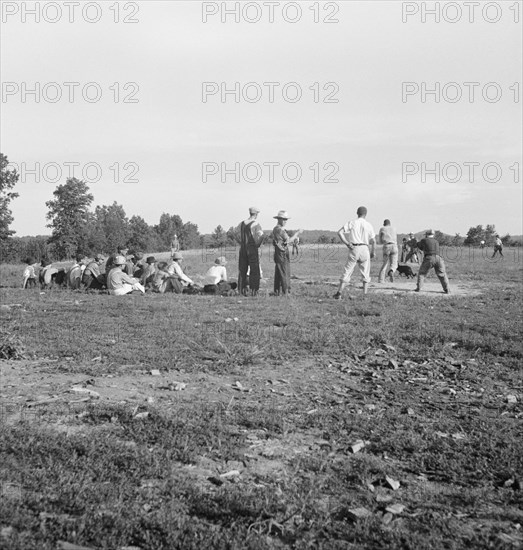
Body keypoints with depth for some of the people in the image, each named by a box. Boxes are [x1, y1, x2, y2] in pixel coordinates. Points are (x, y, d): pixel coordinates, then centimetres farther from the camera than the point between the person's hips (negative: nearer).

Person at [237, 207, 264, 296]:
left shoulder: (242, 223, 7)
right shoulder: (256, 224, -11)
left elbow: (237, 231, 21)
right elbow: (261, 235, -23)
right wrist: (258, 244, -8)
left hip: (243, 248, 5)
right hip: (253, 248, -5)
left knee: (242, 269, 10)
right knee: (254, 269, 1)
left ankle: (242, 289, 11)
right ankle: (253, 289, -2)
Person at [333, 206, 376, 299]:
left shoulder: (351, 223, 4)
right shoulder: (368, 225, 5)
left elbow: (340, 233, -8)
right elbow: (373, 241, 2)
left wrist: (347, 244, -6)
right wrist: (372, 252, 15)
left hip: (354, 249, 0)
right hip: (364, 249, 0)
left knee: (347, 272, 2)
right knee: (365, 273, 11)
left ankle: (339, 293, -7)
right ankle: (365, 294, 5)